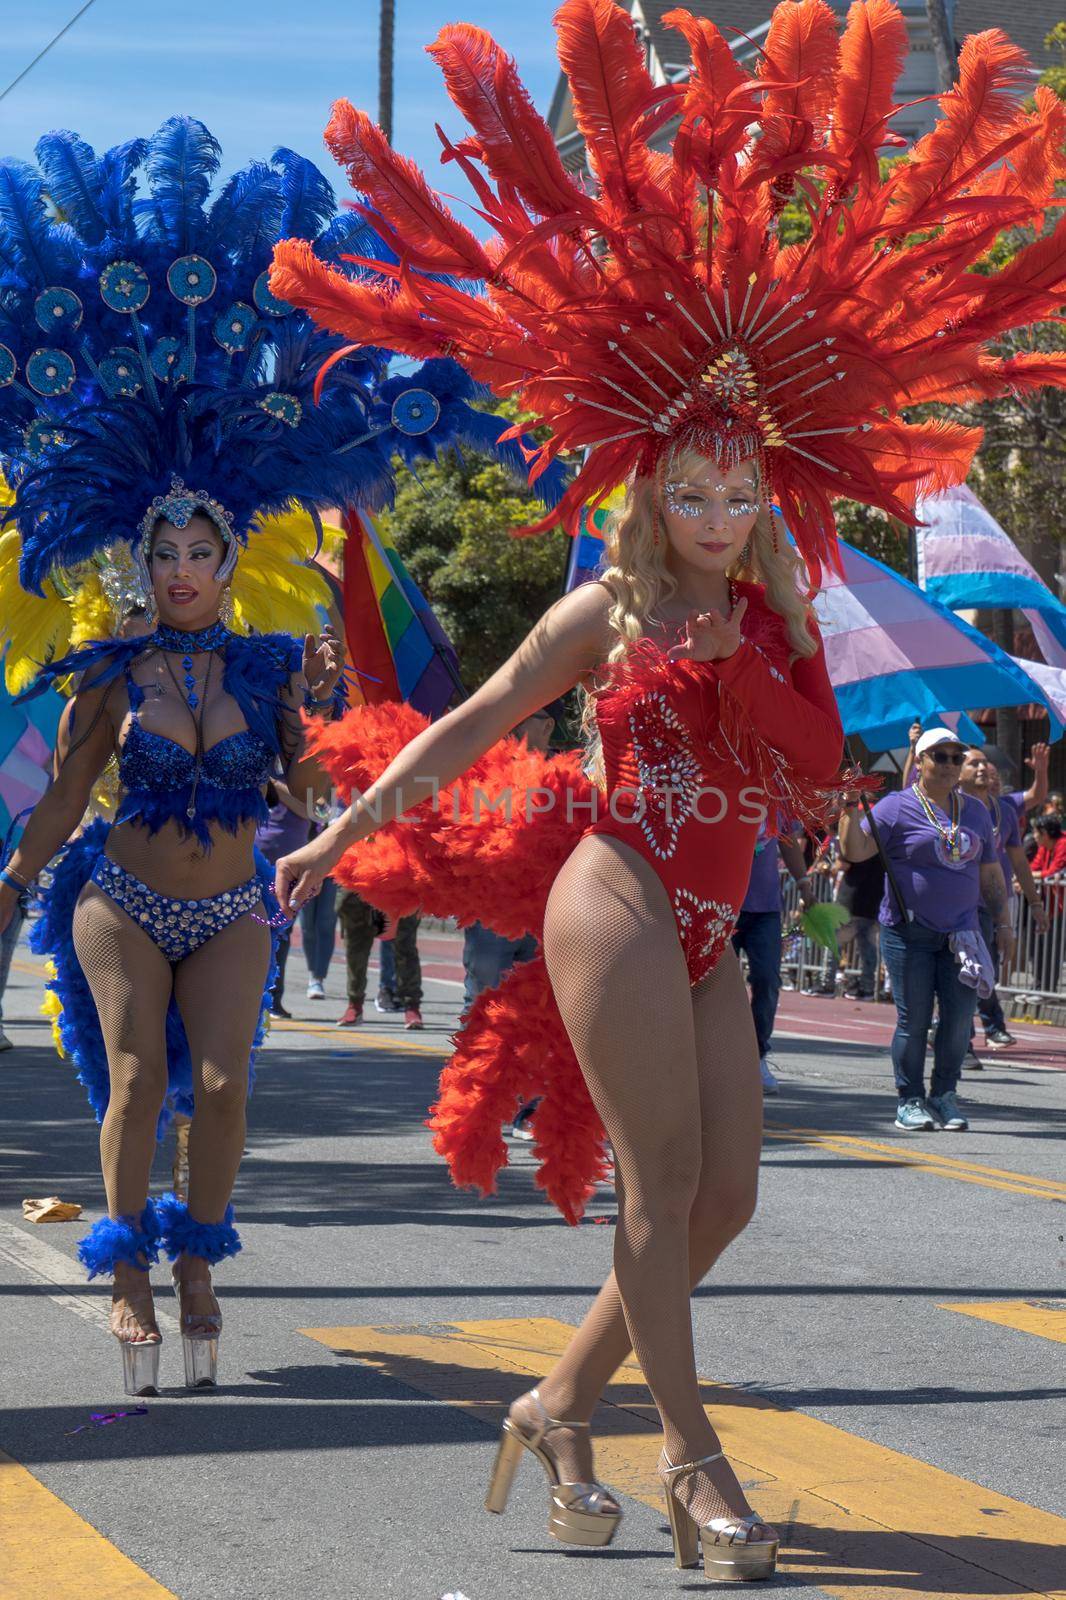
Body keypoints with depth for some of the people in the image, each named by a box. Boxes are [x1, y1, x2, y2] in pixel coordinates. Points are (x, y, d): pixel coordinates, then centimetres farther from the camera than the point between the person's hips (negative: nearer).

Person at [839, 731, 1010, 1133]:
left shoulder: (975, 811, 14)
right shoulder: (897, 807, -2)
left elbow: (990, 873, 20)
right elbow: (855, 851, -11)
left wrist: (1002, 921, 16)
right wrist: (850, 806, -22)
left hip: (960, 931, 4)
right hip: (909, 933, -4)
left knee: (960, 1016, -2)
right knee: (914, 1019, -1)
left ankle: (943, 1096, 13)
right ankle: (910, 1101, 11)